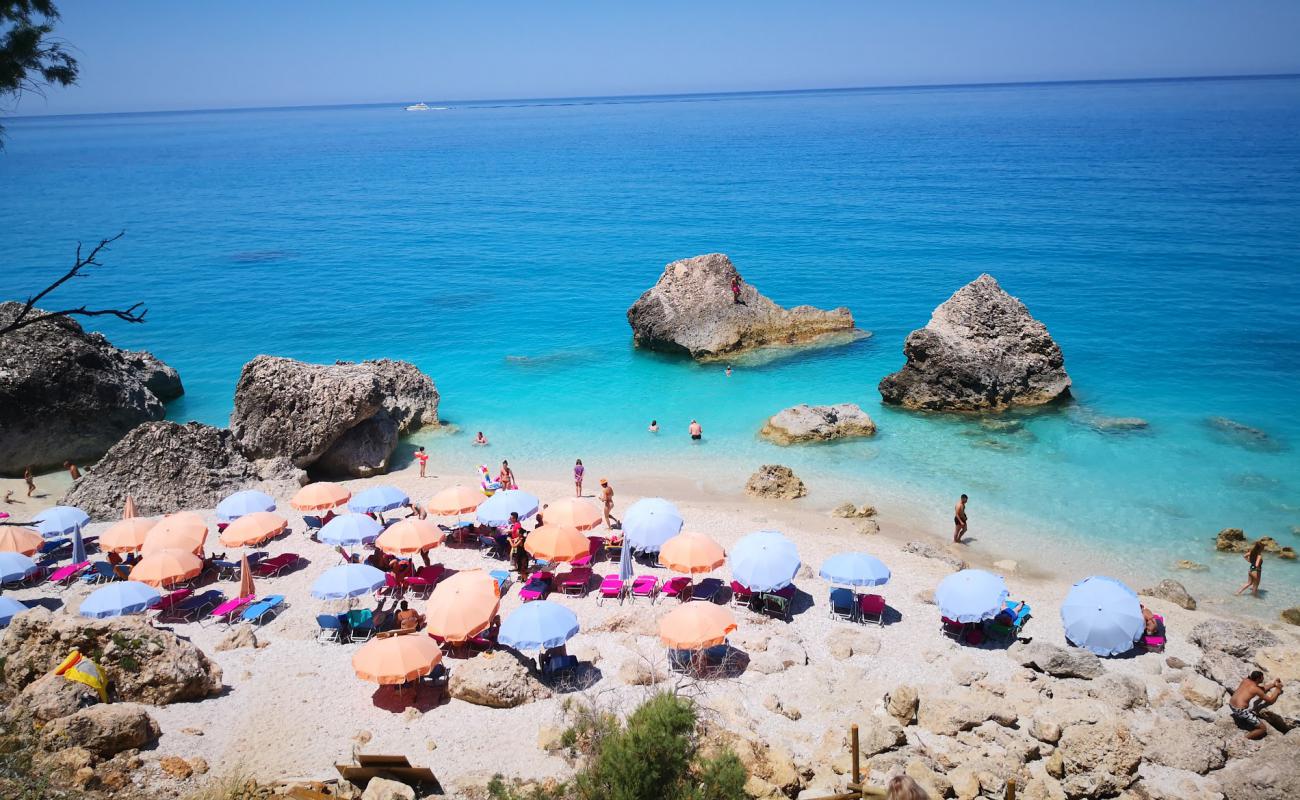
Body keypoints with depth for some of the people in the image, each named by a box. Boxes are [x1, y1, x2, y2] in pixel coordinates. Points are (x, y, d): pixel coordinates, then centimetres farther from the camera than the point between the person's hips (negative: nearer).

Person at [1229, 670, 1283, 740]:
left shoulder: (1245, 680, 9)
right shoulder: (1255, 689, -11)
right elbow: (1271, 700, 1)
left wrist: (1273, 684, 24)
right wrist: (1278, 689, 11)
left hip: (1230, 706, 8)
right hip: (1240, 711, -8)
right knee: (1263, 729, 2)